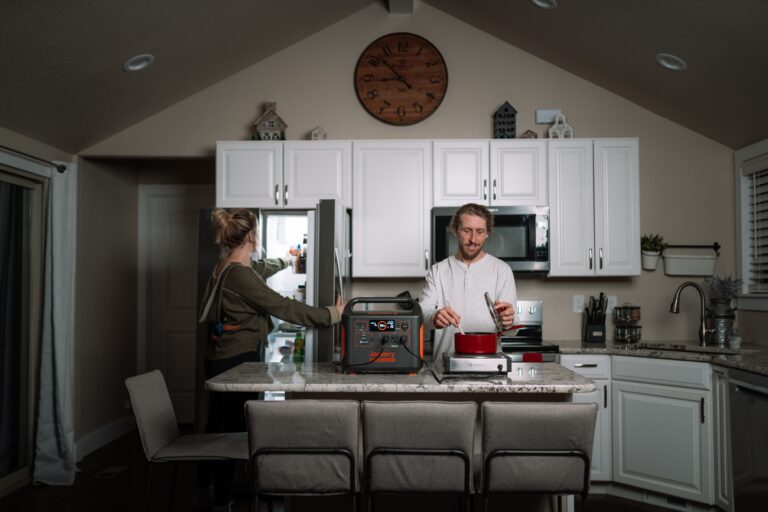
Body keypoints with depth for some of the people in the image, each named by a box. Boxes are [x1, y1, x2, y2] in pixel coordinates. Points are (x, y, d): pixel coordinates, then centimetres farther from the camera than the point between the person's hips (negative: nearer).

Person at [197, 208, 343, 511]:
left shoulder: (228, 267, 8)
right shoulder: (240, 275, -22)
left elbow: (259, 269, 31)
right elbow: (283, 307, -25)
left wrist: (283, 262, 49)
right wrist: (331, 315, -20)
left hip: (221, 358, 10)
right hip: (237, 360, -10)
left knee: (218, 423, 21)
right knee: (233, 428, 1)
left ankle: (203, 487, 37)